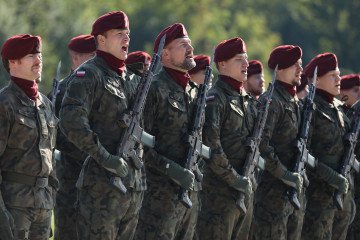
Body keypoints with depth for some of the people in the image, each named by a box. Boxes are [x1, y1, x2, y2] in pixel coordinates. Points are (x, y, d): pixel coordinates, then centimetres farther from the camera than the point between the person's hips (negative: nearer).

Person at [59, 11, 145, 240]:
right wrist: (105, 158, -21)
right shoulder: (88, 75, -8)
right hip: (103, 184, -8)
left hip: (135, 184, 8)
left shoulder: (132, 79, 17)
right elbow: (71, 122, -21)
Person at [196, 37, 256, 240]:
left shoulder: (248, 100, 17)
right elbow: (211, 145, -19)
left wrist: (248, 179, 9)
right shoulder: (215, 99, -10)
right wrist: (234, 179, -17)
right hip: (220, 190, -8)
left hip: (245, 189, 8)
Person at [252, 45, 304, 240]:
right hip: (273, 192, -9)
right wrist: (285, 175, -21)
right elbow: (261, 145, -21)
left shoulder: (295, 103, 17)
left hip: (295, 192, 9)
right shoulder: (270, 101, -12)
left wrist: (299, 175, 11)